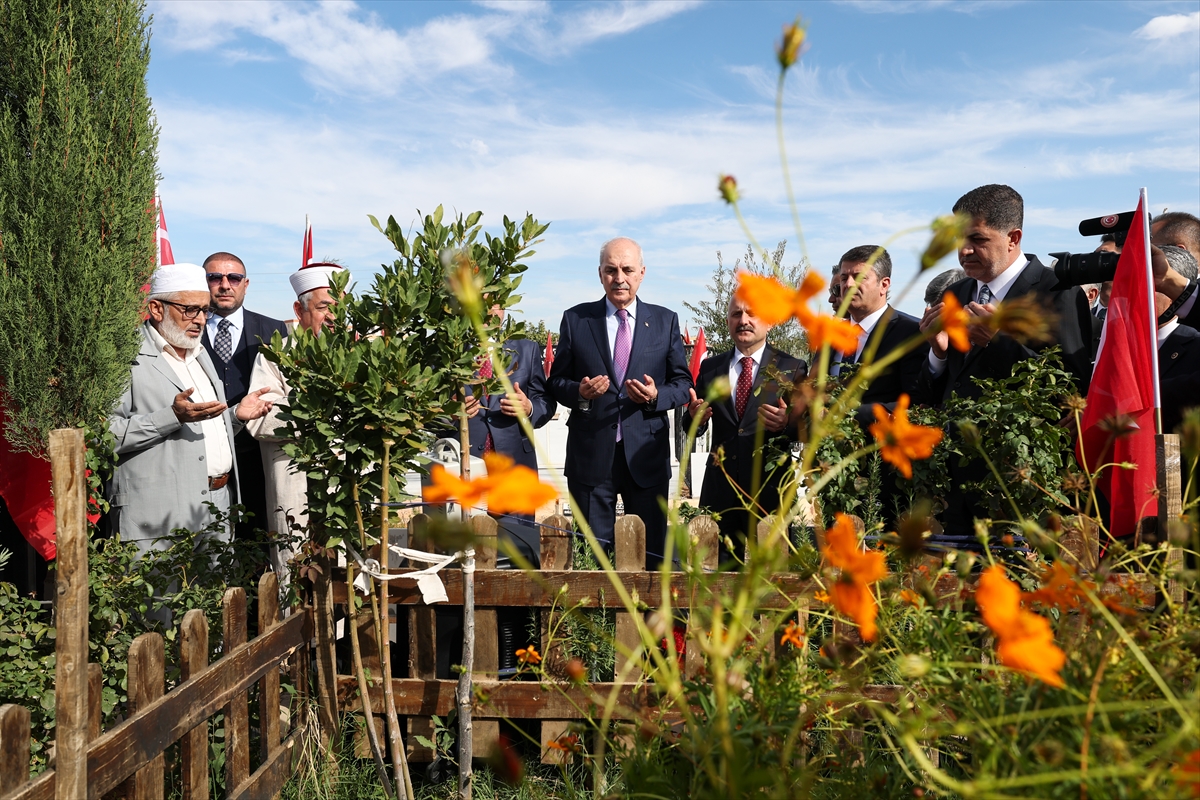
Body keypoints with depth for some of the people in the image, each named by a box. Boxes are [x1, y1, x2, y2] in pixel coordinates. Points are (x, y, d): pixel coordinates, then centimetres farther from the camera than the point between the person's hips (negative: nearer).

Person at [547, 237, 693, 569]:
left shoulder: (665, 321, 8)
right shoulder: (575, 319, 7)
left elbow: (683, 383, 8)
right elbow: (557, 381, 8)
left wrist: (656, 396, -13)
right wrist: (579, 392, -14)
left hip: (646, 454, 1)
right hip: (590, 454, 0)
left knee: (652, 552, 7)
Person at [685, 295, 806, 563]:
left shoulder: (792, 369, 2)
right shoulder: (710, 367, 10)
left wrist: (787, 424, -21)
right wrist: (694, 417, -11)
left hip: (770, 488, -2)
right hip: (720, 488, 2)